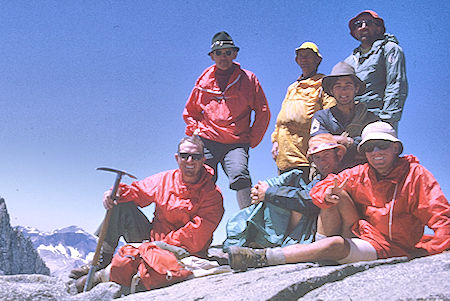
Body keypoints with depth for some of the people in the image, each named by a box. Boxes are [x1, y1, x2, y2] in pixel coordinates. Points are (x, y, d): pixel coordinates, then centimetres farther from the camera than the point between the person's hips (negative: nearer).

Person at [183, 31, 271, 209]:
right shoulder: (204, 80, 14)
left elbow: (263, 112, 11)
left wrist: (252, 140, 3)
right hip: (207, 142, 3)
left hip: (237, 143, -2)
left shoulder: (248, 79, 8)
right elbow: (189, 112, 26)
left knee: (240, 176, -26)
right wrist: (196, 133, 11)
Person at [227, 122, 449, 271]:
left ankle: (262, 258, -32)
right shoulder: (360, 174, 8)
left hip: (387, 247, -5)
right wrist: (327, 194, -23)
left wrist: (426, 252, -24)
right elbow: (319, 189, 3)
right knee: (337, 193, -13)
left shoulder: (415, 174, -3)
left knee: (335, 244, -32)